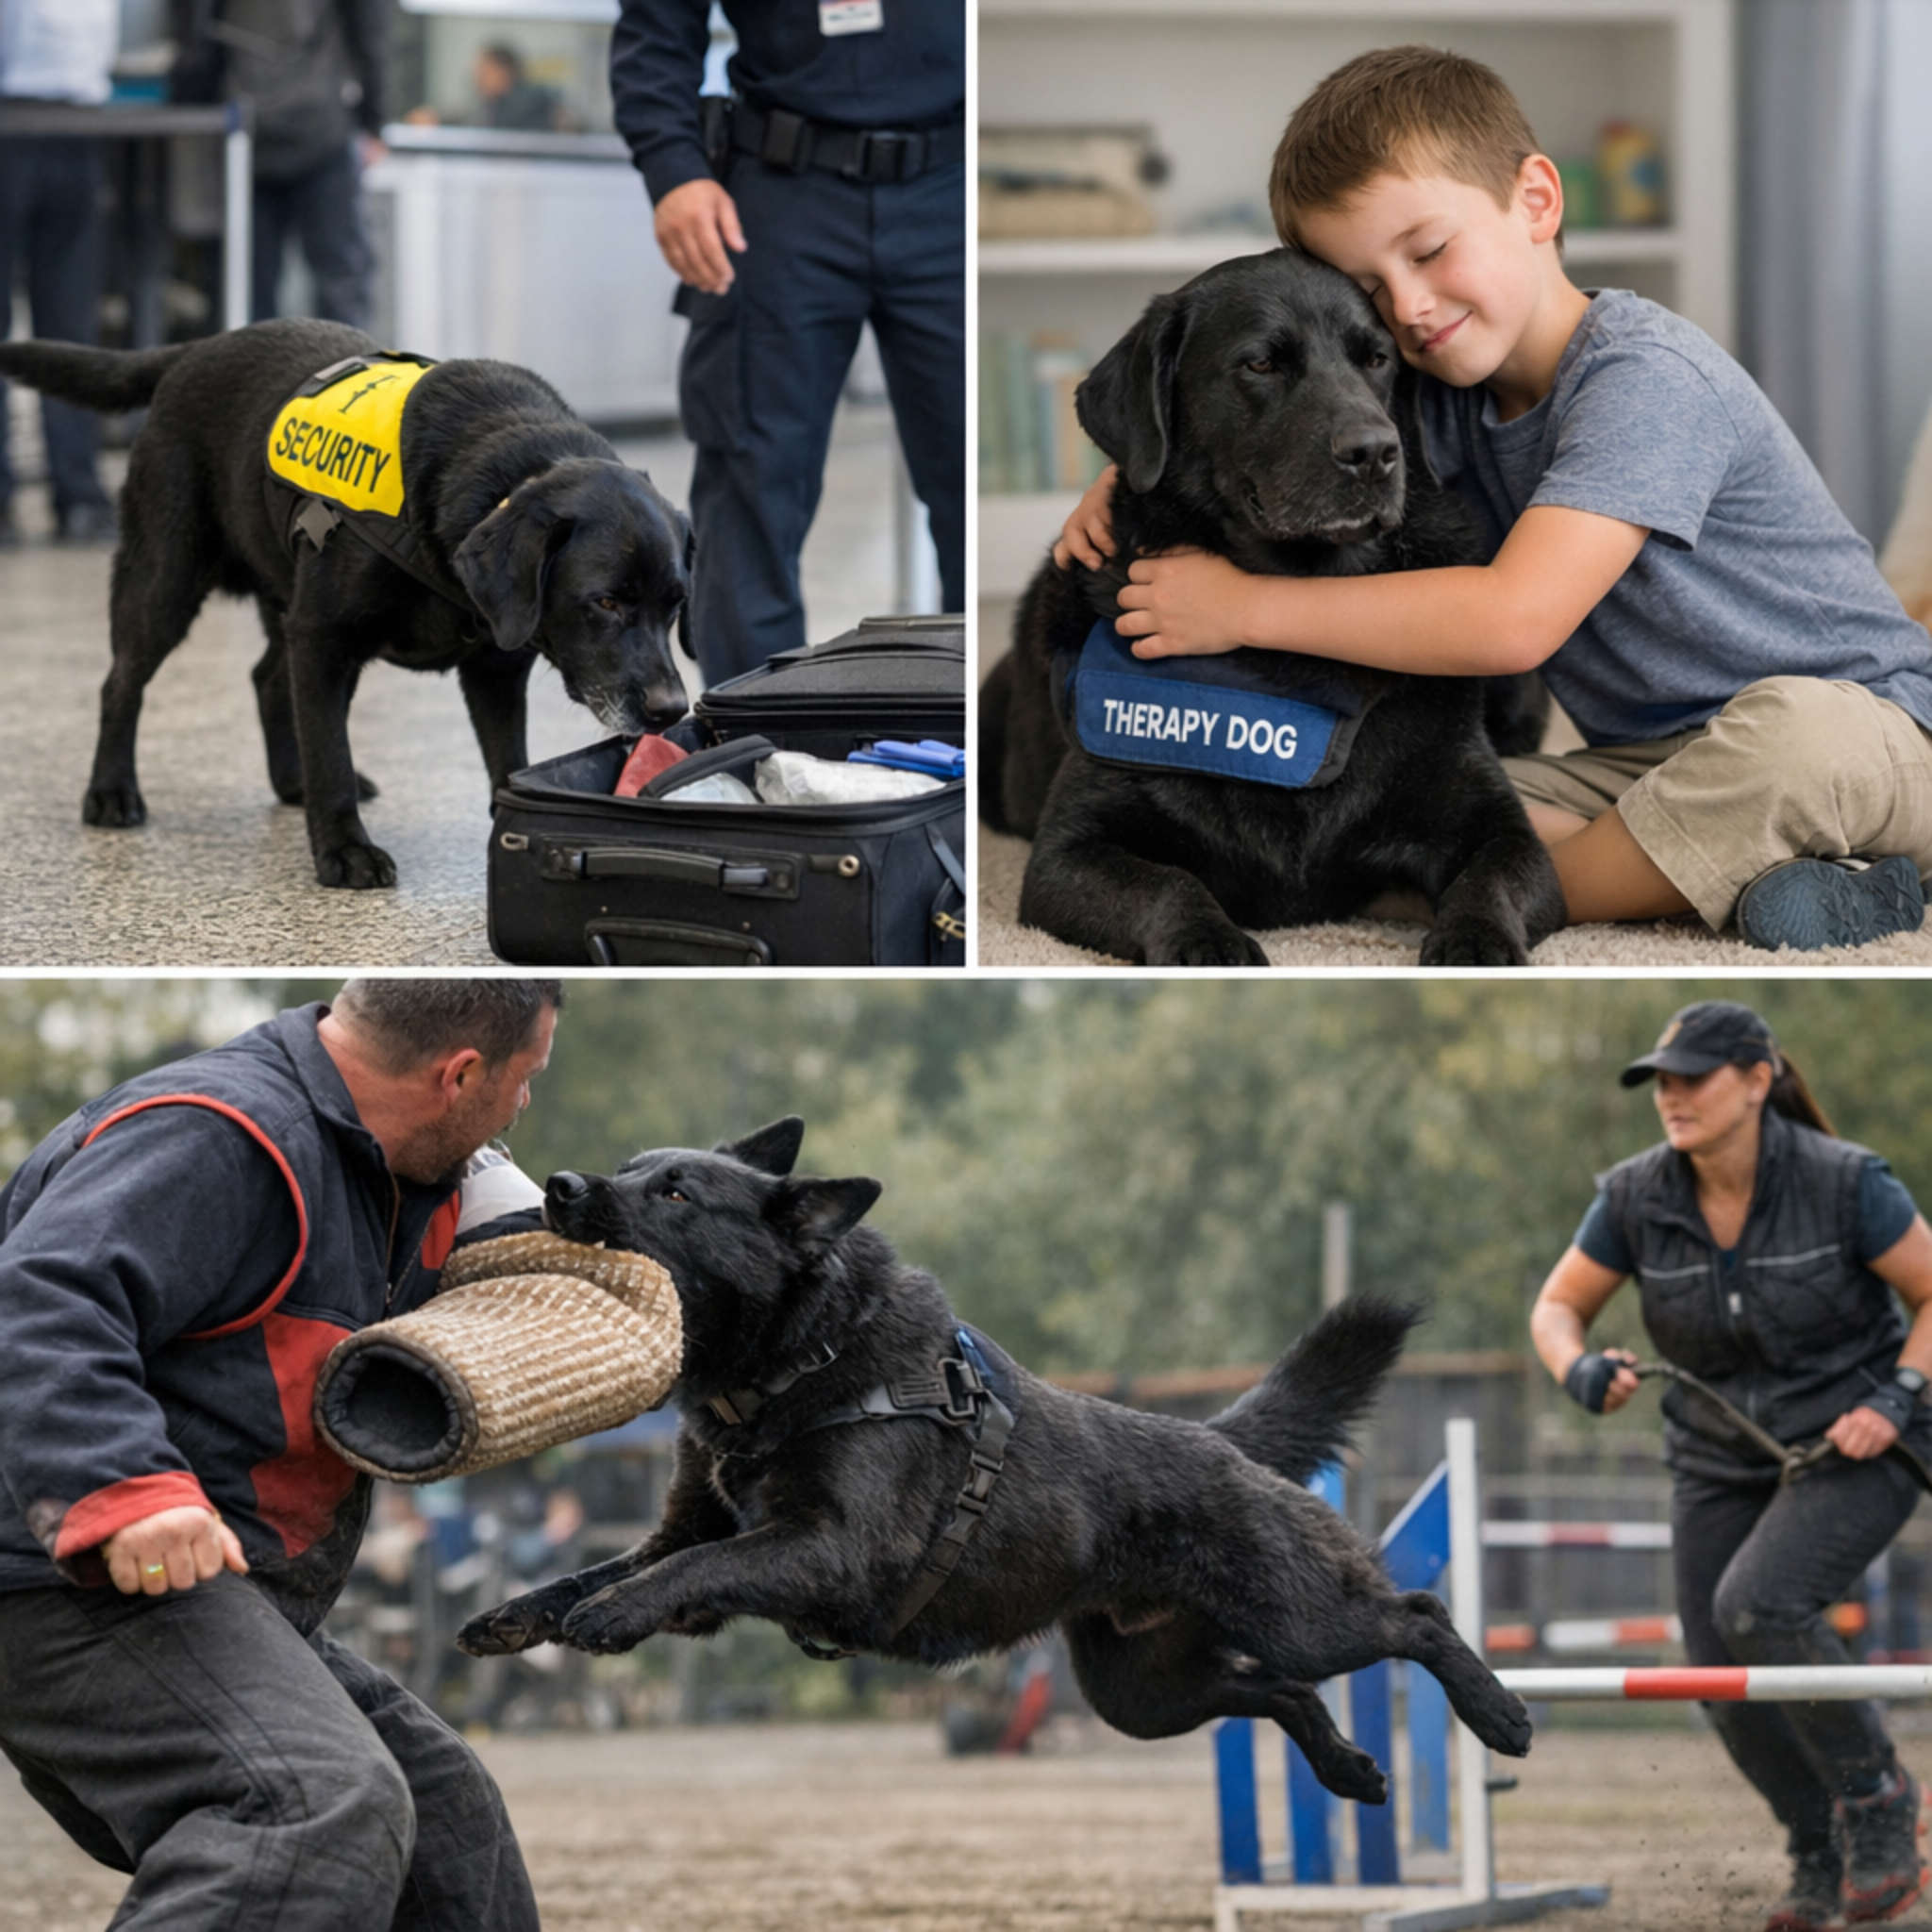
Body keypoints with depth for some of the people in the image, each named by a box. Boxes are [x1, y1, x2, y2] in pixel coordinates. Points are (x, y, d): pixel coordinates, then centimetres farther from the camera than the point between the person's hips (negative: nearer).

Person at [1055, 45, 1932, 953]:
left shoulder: (1645, 377, -22)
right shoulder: (1447, 394, 5)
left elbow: (1515, 618, -32)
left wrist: (1245, 607, -26)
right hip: (1649, 763, 8)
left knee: (1801, 730, -43)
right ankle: (1722, 879, -20)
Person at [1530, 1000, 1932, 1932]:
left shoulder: (1842, 1183, -20)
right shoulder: (1637, 1197, -9)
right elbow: (1556, 1308, 2)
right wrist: (1580, 1370, -20)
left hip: (1855, 1445, -5)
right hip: (1721, 1457, 5)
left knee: (1756, 1606, -28)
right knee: (1723, 1680, -1)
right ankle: (1823, 1854, 25)